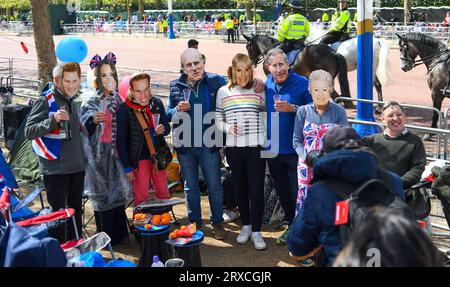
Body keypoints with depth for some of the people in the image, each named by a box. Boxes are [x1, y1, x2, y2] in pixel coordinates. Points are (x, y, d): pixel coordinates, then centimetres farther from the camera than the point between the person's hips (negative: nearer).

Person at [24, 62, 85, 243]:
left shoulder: (72, 99, 12)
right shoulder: (46, 101, -11)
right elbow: (29, 131, -18)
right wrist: (53, 120, -28)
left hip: (77, 166, 7)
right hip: (55, 168, -7)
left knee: (76, 210, 16)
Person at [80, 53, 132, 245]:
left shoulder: (118, 99, 8)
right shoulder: (90, 101, -8)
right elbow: (85, 125, -19)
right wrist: (93, 120, -38)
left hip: (116, 153, 5)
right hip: (99, 154, -5)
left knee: (118, 190, 11)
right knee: (102, 193, 1)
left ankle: (120, 233, 22)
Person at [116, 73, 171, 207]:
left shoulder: (157, 103, -2)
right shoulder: (125, 109, -13)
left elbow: (167, 127, 10)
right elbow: (121, 140, -9)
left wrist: (163, 129, -15)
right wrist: (127, 167, -10)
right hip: (139, 158, -4)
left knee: (163, 193, 13)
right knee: (141, 197, 2)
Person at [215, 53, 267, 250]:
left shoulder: (259, 90, 0)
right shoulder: (223, 92, 5)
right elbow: (218, 120, 7)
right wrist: (228, 128, -10)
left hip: (256, 146, -2)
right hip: (233, 147, 2)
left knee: (257, 188, -3)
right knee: (240, 187, 13)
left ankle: (256, 231, 9)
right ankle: (245, 225, 29)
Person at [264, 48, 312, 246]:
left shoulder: (301, 83, -9)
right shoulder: (265, 86, 4)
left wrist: (292, 108, -23)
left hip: (295, 150, -5)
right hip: (273, 150, 5)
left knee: (297, 192, 1)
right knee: (282, 191, 19)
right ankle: (290, 223, 36)